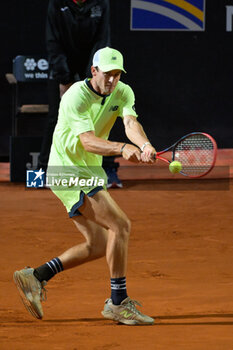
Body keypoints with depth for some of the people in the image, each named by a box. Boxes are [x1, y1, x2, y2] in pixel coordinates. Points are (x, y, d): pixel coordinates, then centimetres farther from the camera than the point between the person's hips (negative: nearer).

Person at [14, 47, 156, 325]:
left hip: (90, 172, 9)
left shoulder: (123, 92, 0)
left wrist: (144, 145, -43)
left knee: (99, 245, 9)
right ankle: (118, 302, -10)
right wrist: (123, 149, -49)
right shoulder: (76, 98, -20)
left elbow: (130, 122, -20)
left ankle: (35, 277, 14)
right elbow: (88, 141, -32)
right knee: (120, 225, -17)